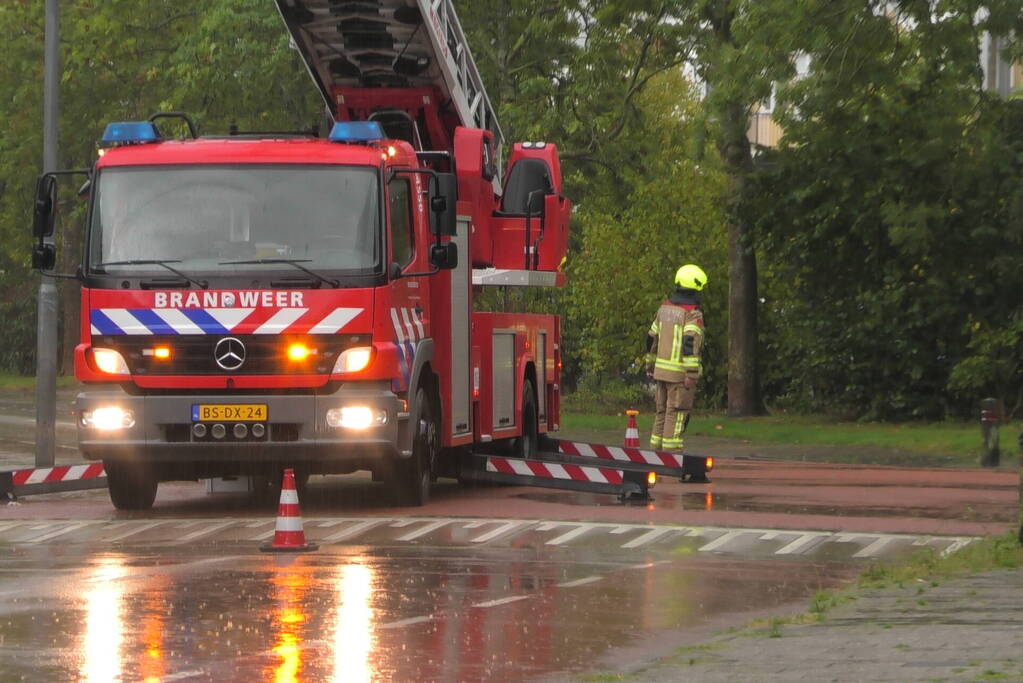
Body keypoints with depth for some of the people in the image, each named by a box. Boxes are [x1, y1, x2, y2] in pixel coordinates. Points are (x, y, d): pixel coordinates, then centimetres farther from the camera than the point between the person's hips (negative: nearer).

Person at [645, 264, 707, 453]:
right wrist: (692, 374, -27)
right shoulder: (693, 315, -13)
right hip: (680, 372, -7)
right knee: (677, 415, -5)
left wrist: (650, 364, 29)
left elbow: (652, 338, 18)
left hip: (662, 370, 7)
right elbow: (690, 342, -24)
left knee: (662, 412, 15)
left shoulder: (664, 308, 11)